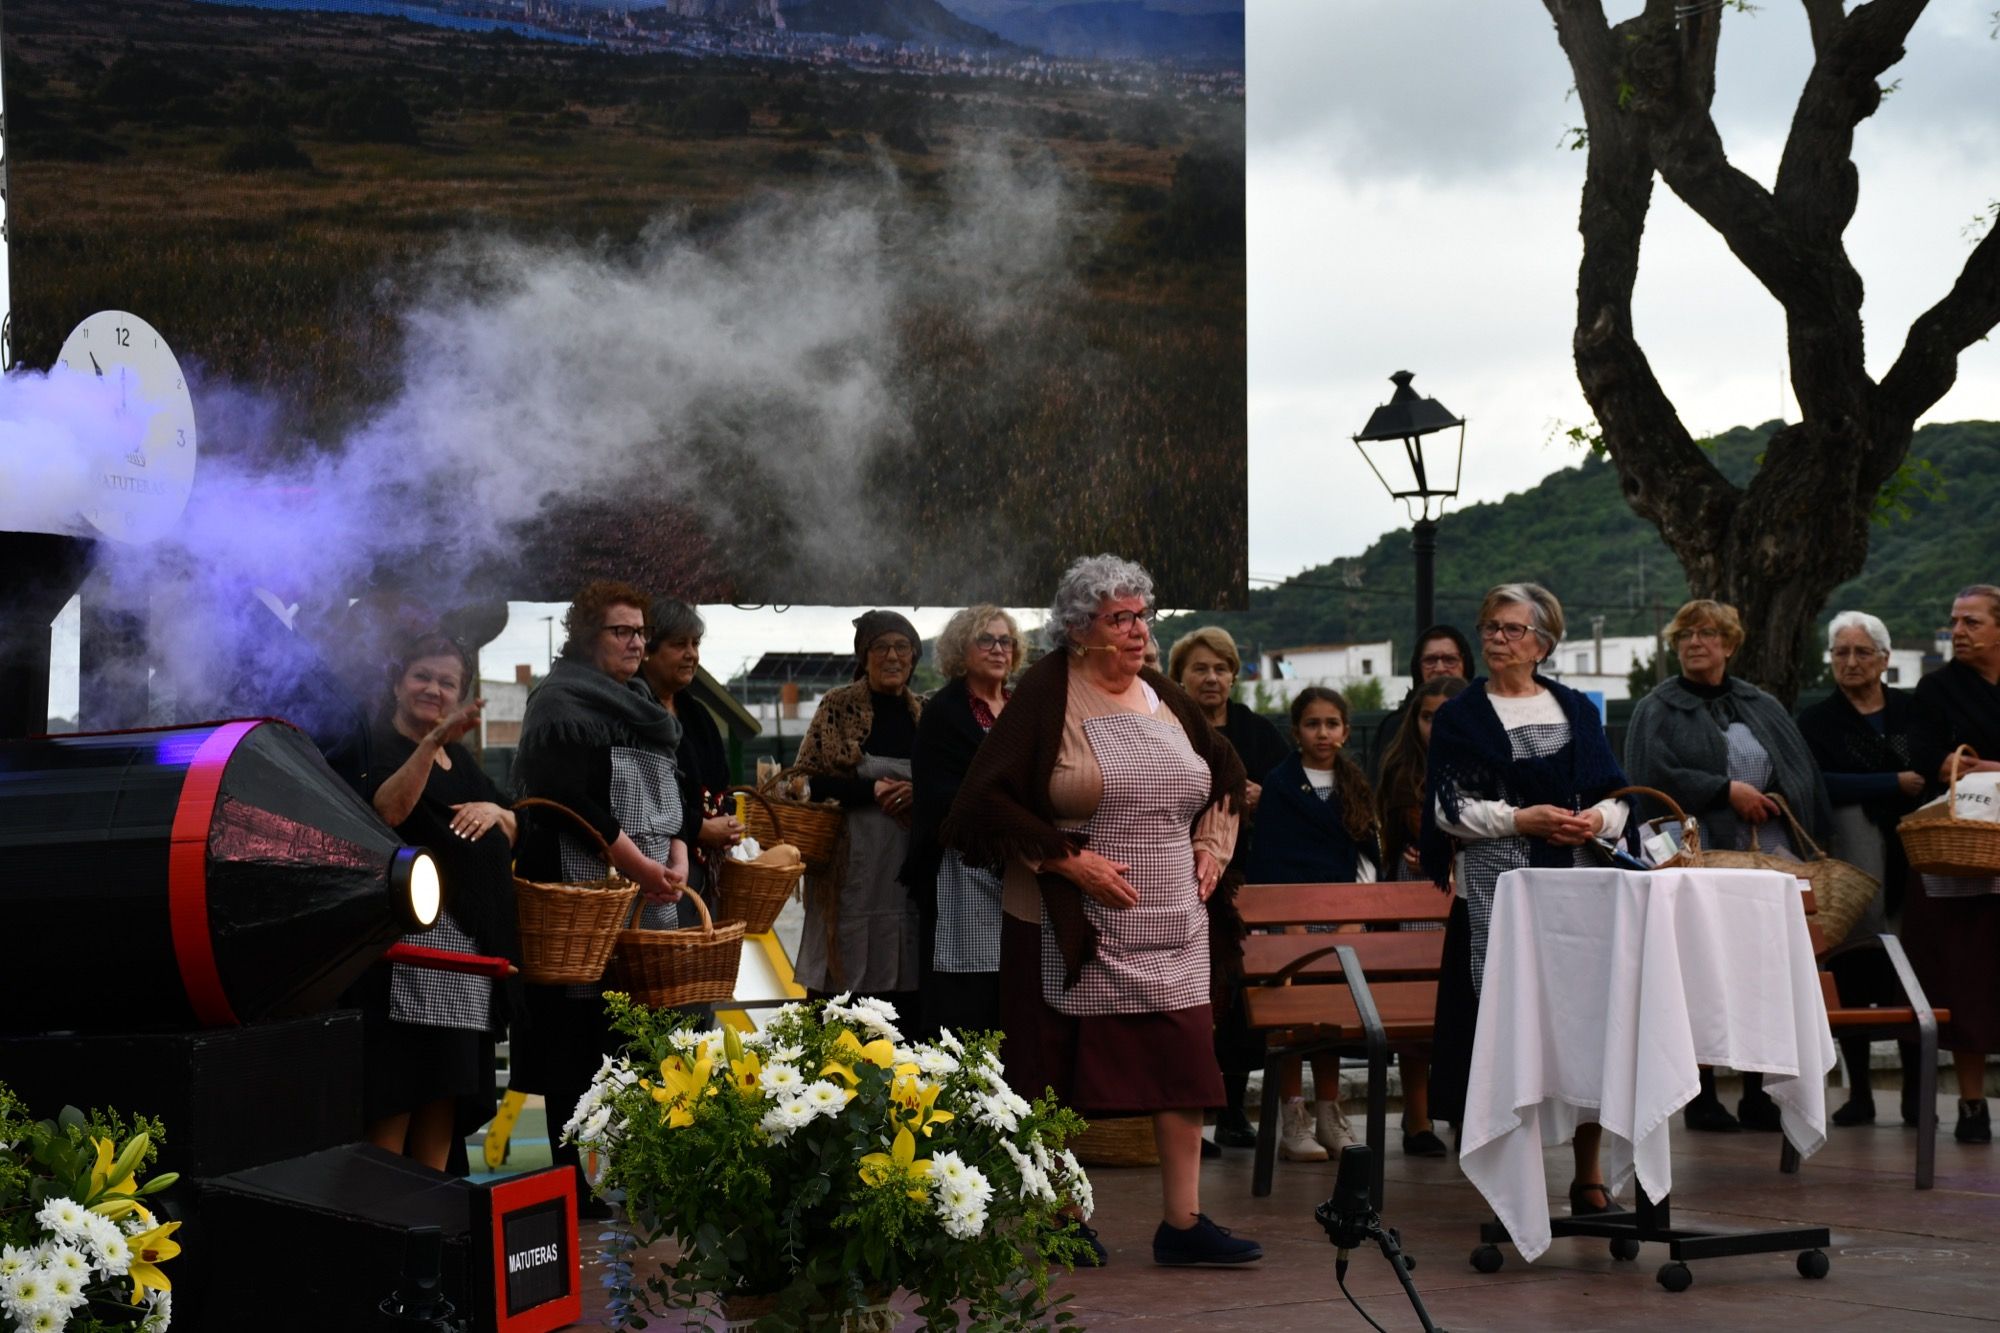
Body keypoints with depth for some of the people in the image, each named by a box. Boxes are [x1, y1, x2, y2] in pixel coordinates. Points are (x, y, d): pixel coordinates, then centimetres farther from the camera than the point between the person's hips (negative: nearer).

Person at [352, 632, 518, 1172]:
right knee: (395, 1082, -11)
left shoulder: (459, 758, 19)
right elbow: (388, 809, -24)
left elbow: (514, 831, 20)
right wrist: (433, 741, -34)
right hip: (405, 943, -8)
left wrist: (495, 813, -2)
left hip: (472, 940, 8)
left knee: (447, 1083, 8)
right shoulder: (378, 747, -4)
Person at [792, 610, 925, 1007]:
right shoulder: (838, 707, 3)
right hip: (852, 866, -3)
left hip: (909, 869, 3)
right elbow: (807, 780, -3)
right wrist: (873, 790, -12)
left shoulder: (922, 714, 13)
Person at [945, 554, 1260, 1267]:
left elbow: (1226, 774, 27)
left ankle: (1182, 1220, 4)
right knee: (1062, 1074, 3)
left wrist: (1211, 845, 11)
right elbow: (989, 799, -12)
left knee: (1184, 1061, -1)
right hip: (1072, 930, -5)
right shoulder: (1045, 695, -7)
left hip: (1171, 927, 5)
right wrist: (1067, 859, -17)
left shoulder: (1164, 697, 10)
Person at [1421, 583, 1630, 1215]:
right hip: (1494, 891, -2)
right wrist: (1521, 819, -14)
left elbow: (1615, 794, 14)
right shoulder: (1459, 717, 8)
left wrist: (1599, 818, -9)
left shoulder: (1576, 710, 16)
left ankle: (1589, 1175, 4)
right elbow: (1449, 806, -2)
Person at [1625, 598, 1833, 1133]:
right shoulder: (1657, 711, 5)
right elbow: (1653, 777, -10)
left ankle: (1756, 1095, 10)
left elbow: (1805, 777, 13)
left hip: (1770, 858, 4)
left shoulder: (1762, 708, 17)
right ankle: (1702, 1097, 3)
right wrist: (1726, 791, -14)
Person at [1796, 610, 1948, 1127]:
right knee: (1852, 974, -1)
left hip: (1908, 858, 1)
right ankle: (1858, 1092, 7)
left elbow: (1938, 774, 4)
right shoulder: (1816, 721, 8)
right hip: (1849, 864, -1)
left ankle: (1915, 1092, 3)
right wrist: (1894, 785, -10)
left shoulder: (1914, 713, 13)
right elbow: (1817, 786, -7)